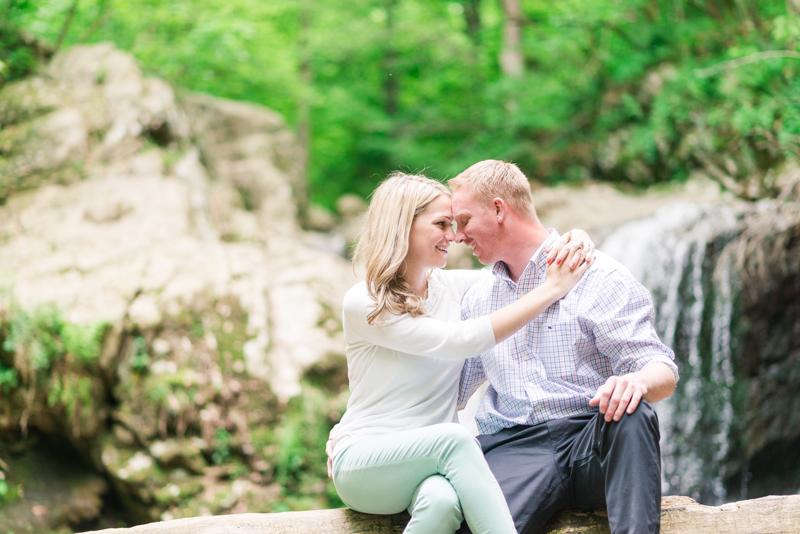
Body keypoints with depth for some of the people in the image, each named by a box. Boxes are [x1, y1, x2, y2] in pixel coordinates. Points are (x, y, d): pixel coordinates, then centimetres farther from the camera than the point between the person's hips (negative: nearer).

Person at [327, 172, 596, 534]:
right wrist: (552, 289, -16)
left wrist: (576, 241, -8)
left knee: (443, 502, -35)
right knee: (453, 437, -36)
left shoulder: (451, 286, 9)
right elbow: (461, 341, -18)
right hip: (362, 461, -4)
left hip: (431, 460, 4)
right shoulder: (364, 304, -10)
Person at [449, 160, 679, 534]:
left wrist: (639, 381, -29)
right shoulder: (478, 298, 22)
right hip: (512, 448, 2)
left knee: (629, 412, -39)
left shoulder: (600, 277, 3)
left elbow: (663, 372, -5)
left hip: (591, 439, -1)